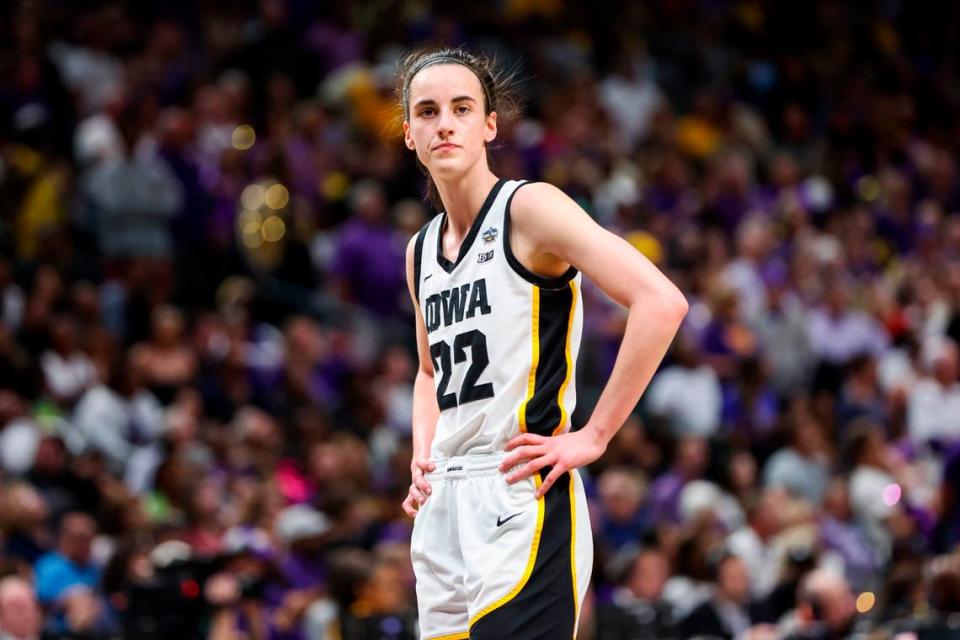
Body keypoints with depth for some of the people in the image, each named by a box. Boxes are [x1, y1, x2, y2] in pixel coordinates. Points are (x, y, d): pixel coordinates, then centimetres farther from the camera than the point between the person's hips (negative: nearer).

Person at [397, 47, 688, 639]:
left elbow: (662, 304, -17)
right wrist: (423, 459, 14)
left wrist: (593, 437, -17)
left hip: (523, 498, -8)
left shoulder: (529, 209, -7)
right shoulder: (422, 251, 16)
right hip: (444, 507, 8)